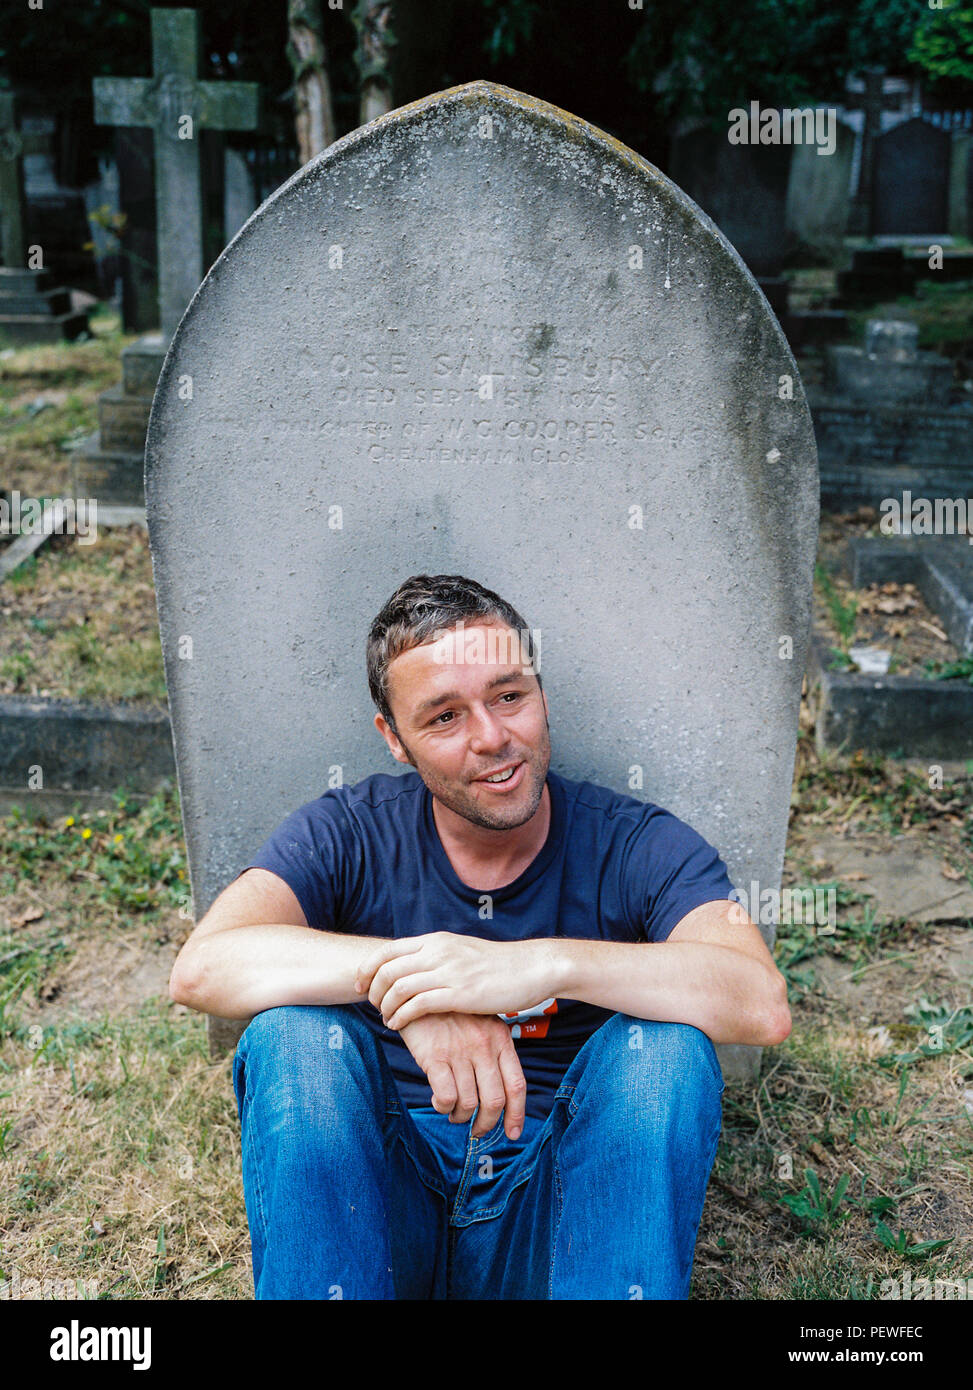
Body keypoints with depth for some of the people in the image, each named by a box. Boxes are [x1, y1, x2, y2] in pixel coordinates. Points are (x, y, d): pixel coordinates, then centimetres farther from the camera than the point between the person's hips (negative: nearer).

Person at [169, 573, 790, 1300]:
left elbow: (762, 1004, -24)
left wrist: (541, 964, -37)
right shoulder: (349, 836, -4)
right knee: (295, 1031, -25)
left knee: (664, 1045, -27)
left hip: (556, 1207, 0)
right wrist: (395, 970, -36)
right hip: (383, 1201, 1)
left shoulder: (638, 845, -7)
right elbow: (201, 968, -21)